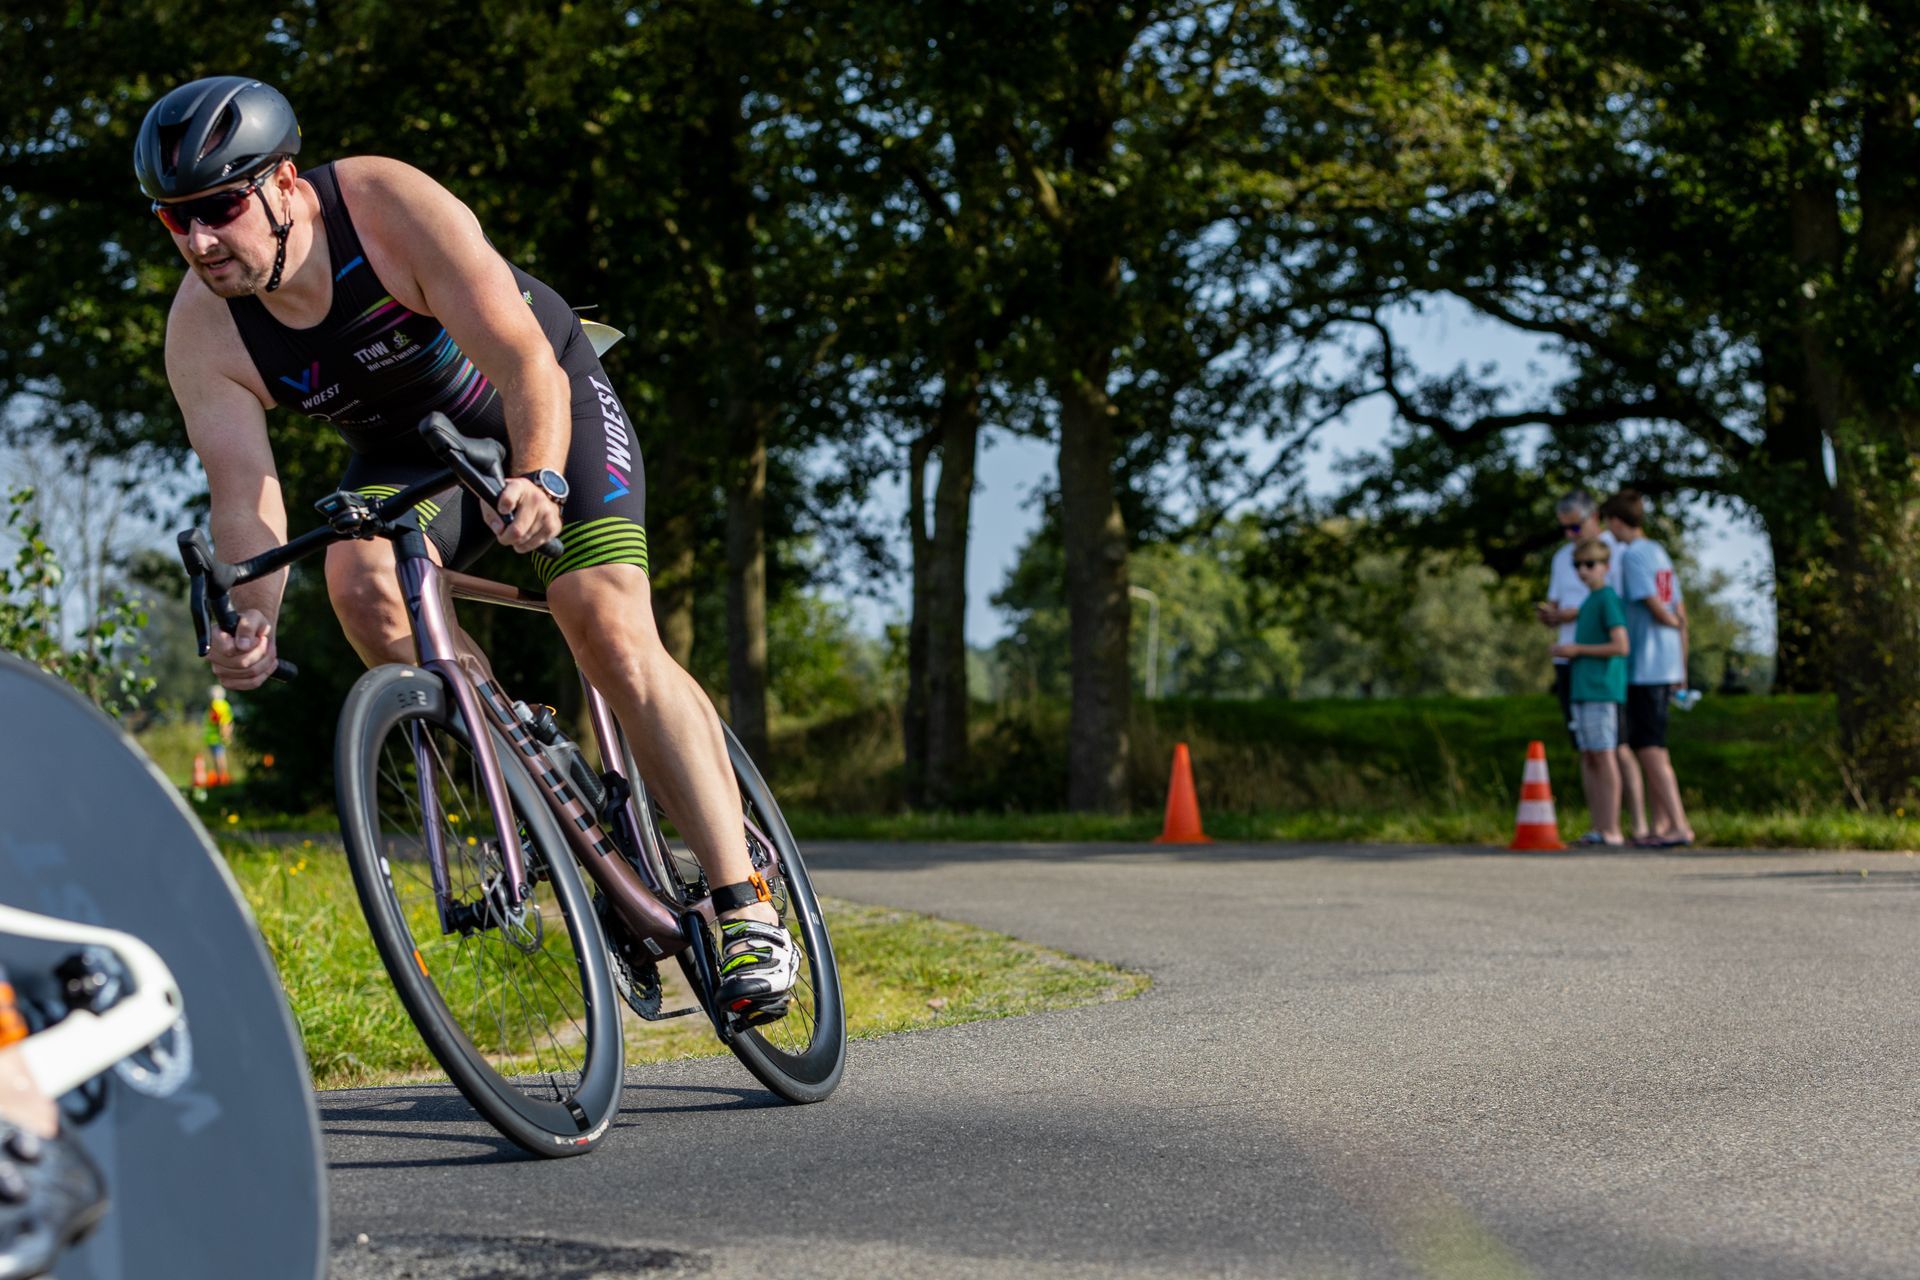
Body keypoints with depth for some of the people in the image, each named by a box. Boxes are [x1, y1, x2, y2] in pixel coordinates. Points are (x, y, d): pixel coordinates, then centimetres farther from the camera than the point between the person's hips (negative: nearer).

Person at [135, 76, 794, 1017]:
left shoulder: (396, 209, -32)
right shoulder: (202, 332, -21)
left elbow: (527, 366, -36)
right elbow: (242, 489, -25)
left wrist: (540, 480, -55)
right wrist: (252, 621, -45)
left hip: (541, 403, -4)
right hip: (408, 446, 4)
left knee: (612, 636, -19)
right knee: (360, 578, -28)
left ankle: (746, 909, -15)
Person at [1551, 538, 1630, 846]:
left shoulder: (1609, 599, -10)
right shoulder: (1588, 602, 18)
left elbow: (1620, 646, -17)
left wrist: (1577, 649, -12)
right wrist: (1567, 651, 10)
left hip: (1603, 690, -9)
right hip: (1582, 690, 9)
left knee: (1604, 756, -7)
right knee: (1587, 758, 8)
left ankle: (1612, 830, -5)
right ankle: (1599, 828, 12)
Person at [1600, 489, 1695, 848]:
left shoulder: (1633, 555, -11)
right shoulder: (1660, 553, 16)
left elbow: (1655, 606, -17)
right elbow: (1679, 613, 16)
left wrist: (1671, 622, 6)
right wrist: (1682, 667, 19)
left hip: (1645, 667, -9)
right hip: (1667, 665, 9)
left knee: (1649, 748, -11)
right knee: (1653, 747, 15)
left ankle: (1680, 825, -17)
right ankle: (1660, 825, 18)